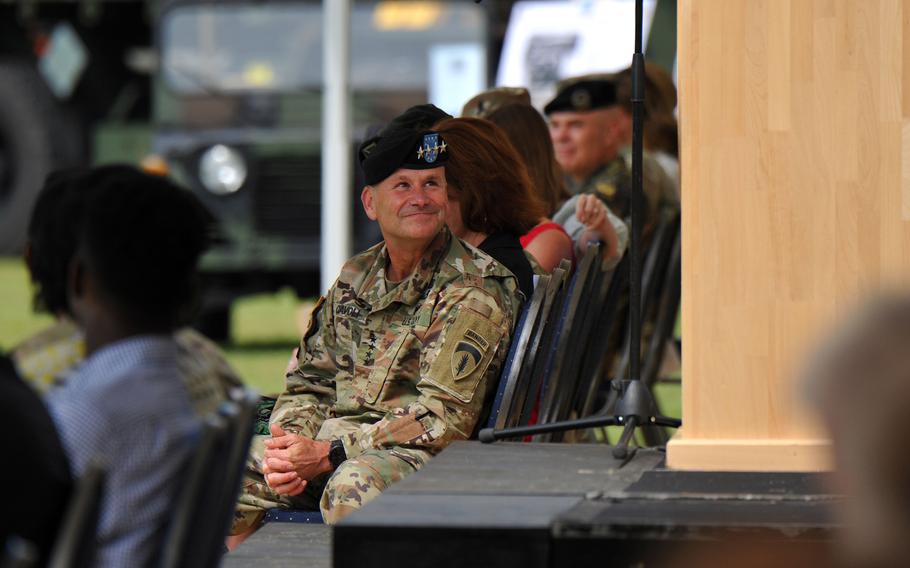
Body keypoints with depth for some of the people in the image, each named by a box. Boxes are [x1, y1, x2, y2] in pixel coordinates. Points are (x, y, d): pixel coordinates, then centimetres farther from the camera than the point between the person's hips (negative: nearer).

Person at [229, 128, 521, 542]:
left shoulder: (474, 290, -7)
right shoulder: (356, 278, 16)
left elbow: (445, 418, -16)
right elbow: (311, 381, 18)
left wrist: (327, 454, -21)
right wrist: (290, 442, -6)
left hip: (422, 459, -7)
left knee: (353, 484, -38)